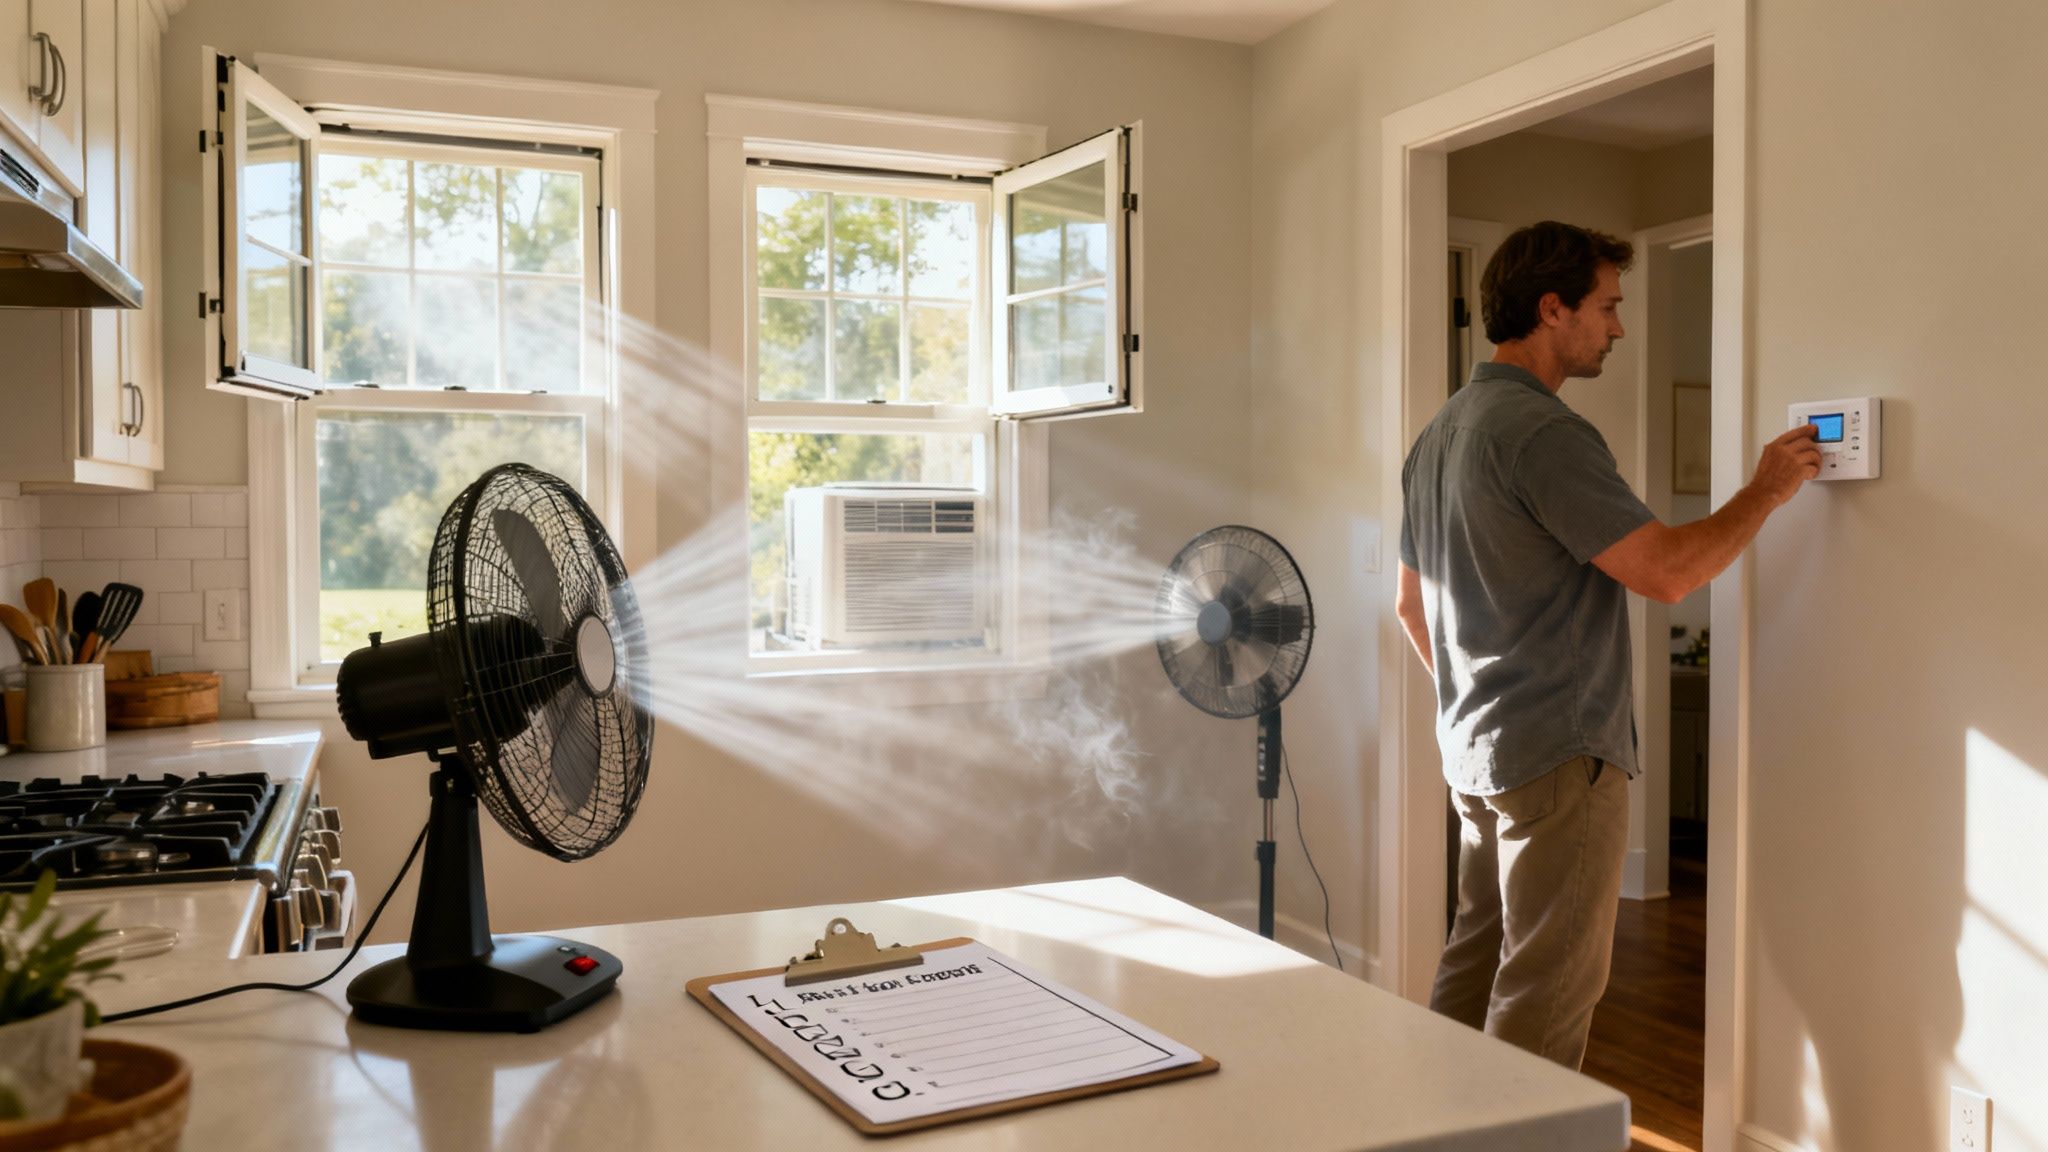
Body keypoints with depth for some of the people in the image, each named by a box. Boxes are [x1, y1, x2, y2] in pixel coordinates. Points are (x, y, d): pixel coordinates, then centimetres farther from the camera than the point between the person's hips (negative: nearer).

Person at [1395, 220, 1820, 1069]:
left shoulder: (1440, 433, 13)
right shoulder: (1543, 432, -18)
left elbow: (1410, 605, 19)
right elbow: (1667, 571, -22)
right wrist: (1767, 490, -7)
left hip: (1471, 751, 10)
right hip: (1560, 756, -10)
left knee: (1476, 961, 18)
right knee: (1548, 991, 1)